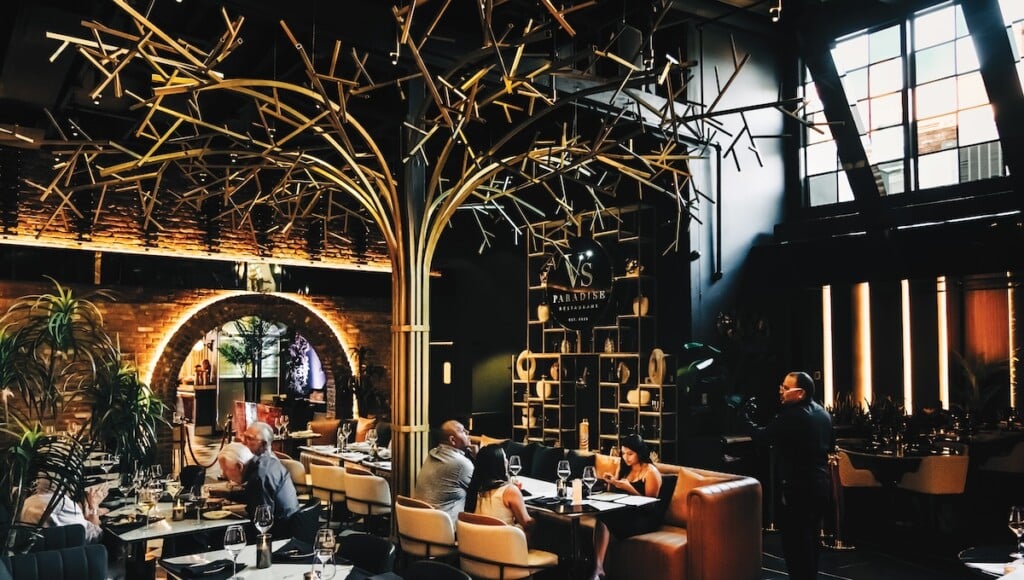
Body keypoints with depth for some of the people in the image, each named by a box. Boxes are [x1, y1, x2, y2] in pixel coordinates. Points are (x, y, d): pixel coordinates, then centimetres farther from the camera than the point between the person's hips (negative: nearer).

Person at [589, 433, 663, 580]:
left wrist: (629, 488, -20)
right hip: (625, 513, 6)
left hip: (645, 517, -6)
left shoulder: (651, 472, -3)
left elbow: (649, 504, -9)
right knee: (602, 516, -30)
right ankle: (598, 568, -38)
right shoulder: (624, 467, 16)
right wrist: (611, 483, -2)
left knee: (604, 519, -30)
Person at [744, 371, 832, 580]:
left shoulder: (792, 416, -20)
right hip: (820, 484, 9)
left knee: (795, 541, -2)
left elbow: (763, 437, -16)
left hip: (798, 488, -9)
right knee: (810, 538, 19)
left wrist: (746, 418, -3)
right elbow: (829, 445, 22)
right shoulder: (823, 414, 10)